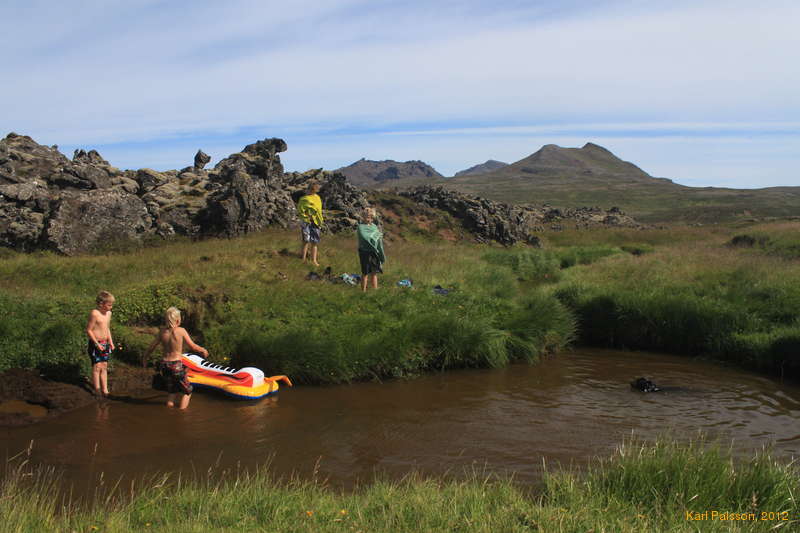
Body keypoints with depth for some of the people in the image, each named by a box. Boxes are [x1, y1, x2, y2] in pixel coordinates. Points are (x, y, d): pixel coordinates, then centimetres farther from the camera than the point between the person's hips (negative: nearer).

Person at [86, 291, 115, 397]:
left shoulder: (108, 313, 6)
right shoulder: (94, 313, -18)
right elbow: (89, 330, -16)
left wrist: (111, 342, 12)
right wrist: (97, 344, -19)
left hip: (105, 344, 7)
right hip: (95, 344, -7)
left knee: (104, 367, 10)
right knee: (97, 367, -4)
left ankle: (105, 389, 15)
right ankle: (97, 390, 4)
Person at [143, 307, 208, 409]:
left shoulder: (162, 331, 0)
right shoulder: (181, 331, -11)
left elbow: (151, 347, 7)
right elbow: (193, 346, -6)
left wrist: (144, 357, 26)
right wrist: (203, 350, 13)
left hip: (164, 365, 5)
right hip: (177, 365, -5)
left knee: (173, 391, 25)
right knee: (187, 391, 14)